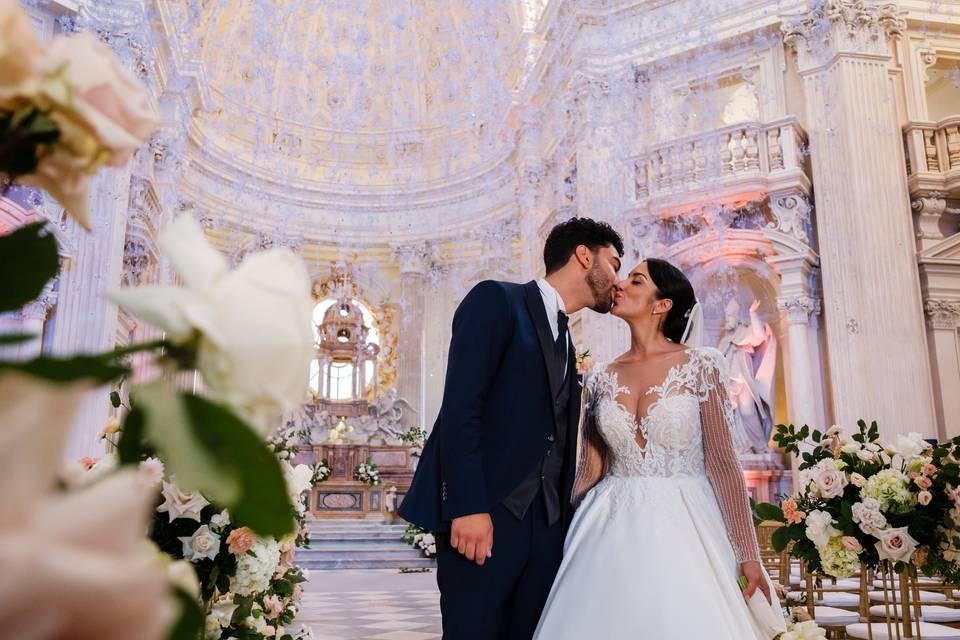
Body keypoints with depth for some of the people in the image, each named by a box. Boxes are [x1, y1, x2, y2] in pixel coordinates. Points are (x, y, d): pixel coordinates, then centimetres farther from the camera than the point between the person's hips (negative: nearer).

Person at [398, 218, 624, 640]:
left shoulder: (566, 342, 22)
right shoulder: (497, 301, -1)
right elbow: (460, 407, -13)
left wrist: (564, 518, 10)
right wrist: (468, 506, -20)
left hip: (545, 523, 7)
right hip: (484, 515, -7)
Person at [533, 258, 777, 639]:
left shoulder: (701, 366, -4)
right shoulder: (601, 379, 5)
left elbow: (722, 461, -6)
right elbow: (590, 470, 8)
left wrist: (747, 553, -7)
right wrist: (566, 542, 8)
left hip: (682, 527, -3)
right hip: (613, 531, 3)